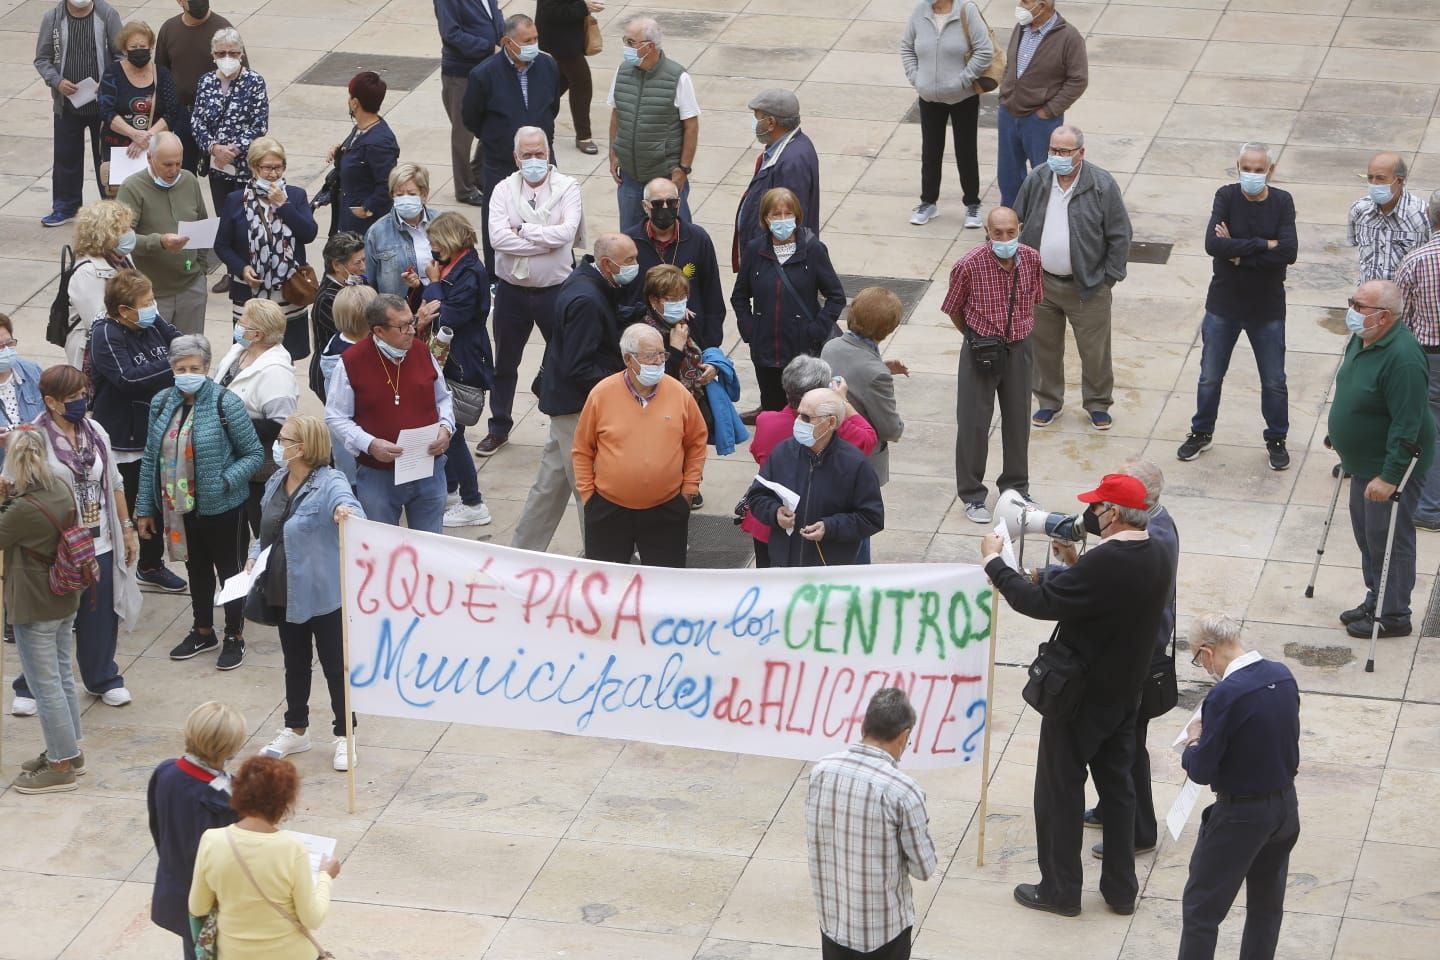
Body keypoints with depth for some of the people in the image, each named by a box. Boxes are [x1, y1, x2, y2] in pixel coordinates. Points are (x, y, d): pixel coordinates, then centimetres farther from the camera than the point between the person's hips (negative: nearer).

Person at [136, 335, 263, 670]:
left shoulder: (225, 403, -16)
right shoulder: (162, 403, -1)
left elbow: (254, 454, -11)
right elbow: (151, 458, 5)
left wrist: (225, 482, -24)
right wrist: (145, 508, 6)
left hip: (220, 507, -5)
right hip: (179, 506, 5)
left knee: (227, 568, 10)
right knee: (196, 567, 20)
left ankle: (235, 637, 25)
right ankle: (203, 631, 37)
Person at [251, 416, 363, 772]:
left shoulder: (329, 483, -19)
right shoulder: (277, 481, 5)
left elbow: (347, 503, -39)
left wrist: (346, 512, -62)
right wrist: (255, 555, 2)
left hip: (323, 593, -8)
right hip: (287, 593, 8)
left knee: (335, 664, 4)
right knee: (295, 662, 20)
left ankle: (344, 737, 17)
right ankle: (296, 730, 35)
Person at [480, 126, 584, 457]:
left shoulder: (567, 188, -6)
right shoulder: (504, 190, -3)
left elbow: (566, 233, -21)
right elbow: (497, 237, -18)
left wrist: (523, 230, -16)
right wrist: (547, 239, -20)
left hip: (555, 289, -2)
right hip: (511, 290, 2)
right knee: (505, 362, 15)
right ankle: (499, 427, 30)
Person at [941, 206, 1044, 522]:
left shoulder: (1031, 259, -8)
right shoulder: (970, 265, -20)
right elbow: (953, 309, -4)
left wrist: (1021, 330, 13)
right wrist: (975, 338, 7)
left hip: (1018, 350, 4)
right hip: (981, 352, -4)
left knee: (1018, 420, 15)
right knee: (973, 423, 4)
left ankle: (1016, 488, 32)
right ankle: (972, 496, 16)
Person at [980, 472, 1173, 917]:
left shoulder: (1103, 564, -30)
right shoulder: (1156, 557, -1)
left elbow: (1038, 602, -29)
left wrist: (994, 561, -18)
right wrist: (1074, 566, 7)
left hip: (1079, 697, -8)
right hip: (1125, 695, 8)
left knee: (1060, 790, 7)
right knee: (1117, 787, 18)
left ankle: (1061, 890, 17)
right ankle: (1121, 889, 26)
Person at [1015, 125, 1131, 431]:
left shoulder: (1102, 185, -14)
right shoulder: (1036, 180, -3)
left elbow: (1120, 235, -8)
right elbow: (1018, 224, 8)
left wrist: (1109, 277, -8)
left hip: (1087, 286, -3)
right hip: (1041, 282, 3)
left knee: (1094, 349, 6)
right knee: (1045, 346, 15)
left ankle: (1097, 404, 25)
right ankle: (1049, 401, 32)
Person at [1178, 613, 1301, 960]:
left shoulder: (1226, 695, -24)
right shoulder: (1283, 675, -2)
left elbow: (1201, 772, -19)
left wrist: (1193, 744, 2)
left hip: (1241, 814, -7)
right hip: (1286, 805, 7)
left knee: (1201, 908, 4)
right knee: (1267, 905, 19)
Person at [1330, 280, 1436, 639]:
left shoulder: (1402, 358, -30)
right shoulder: (1362, 340, 0)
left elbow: (1406, 426, -29)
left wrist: (1389, 476, -28)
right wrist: (1338, 434, 24)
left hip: (1392, 465, -10)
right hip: (1364, 462, 10)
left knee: (1388, 539, 1)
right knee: (1367, 535, 20)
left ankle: (1394, 616, 15)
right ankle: (1375, 600, 36)